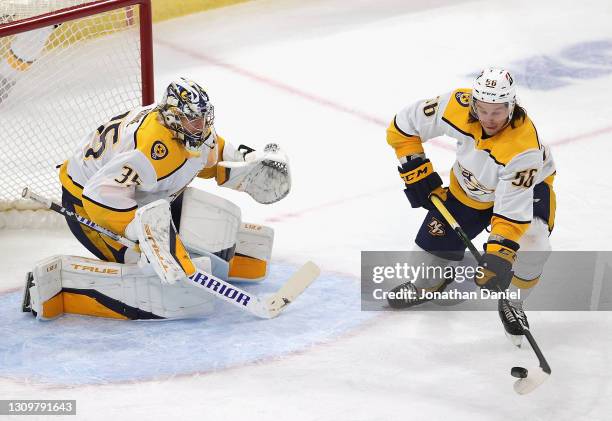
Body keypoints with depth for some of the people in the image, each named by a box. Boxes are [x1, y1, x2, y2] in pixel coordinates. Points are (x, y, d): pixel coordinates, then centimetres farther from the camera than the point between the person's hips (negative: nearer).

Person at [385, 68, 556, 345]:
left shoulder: (523, 147, -41)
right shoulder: (458, 106, -31)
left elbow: (513, 210, -41)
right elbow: (403, 127, -16)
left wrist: (498, 255, -48)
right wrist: (417, 174, -16)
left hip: (526, 184, -4)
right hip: (469, 186, 4)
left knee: (532, 247, -27)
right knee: (434, 244, 2)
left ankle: (511, 304, 3)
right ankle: (433, 281, 40)